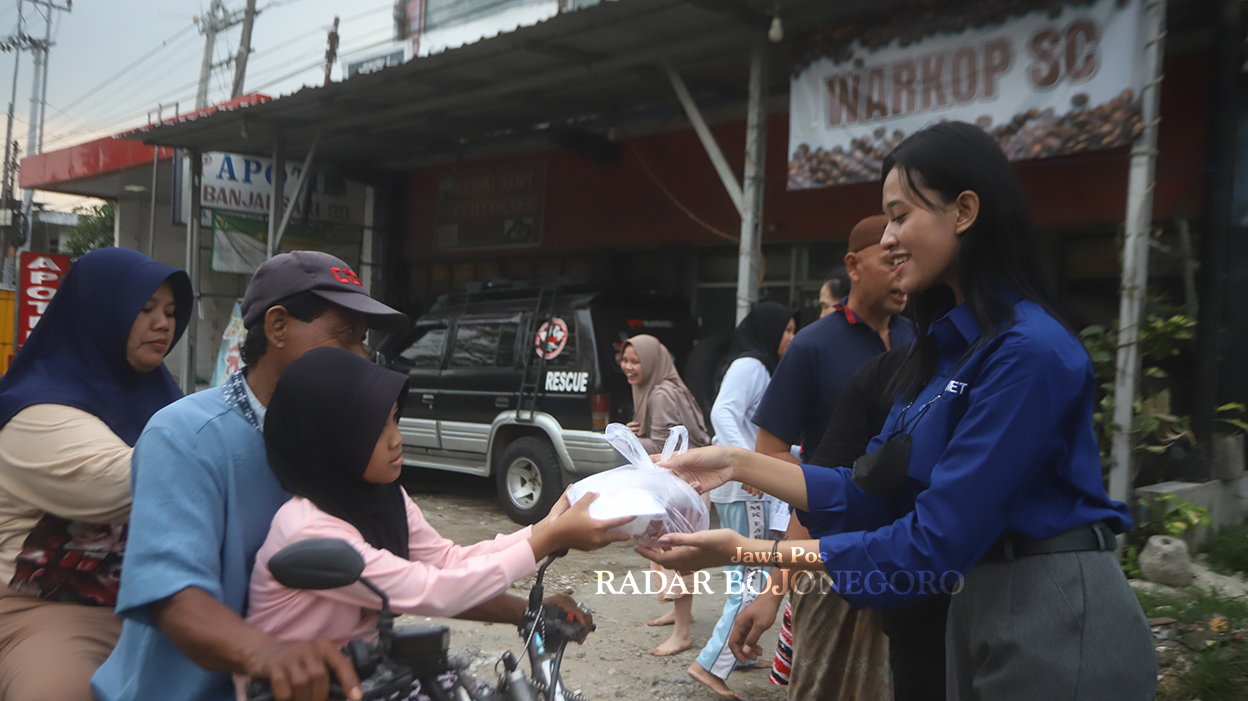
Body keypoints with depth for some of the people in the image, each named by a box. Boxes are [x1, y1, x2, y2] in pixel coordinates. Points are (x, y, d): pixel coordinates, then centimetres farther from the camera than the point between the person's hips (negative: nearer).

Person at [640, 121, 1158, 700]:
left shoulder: (1029, 349, -22)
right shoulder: (944, 347, 8)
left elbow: (938, 539, -26)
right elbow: (874, 492, 5)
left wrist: (747, 553, -25)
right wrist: (740, 465, -3)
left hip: (1055, 625, -8)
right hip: (979, 606, 8)